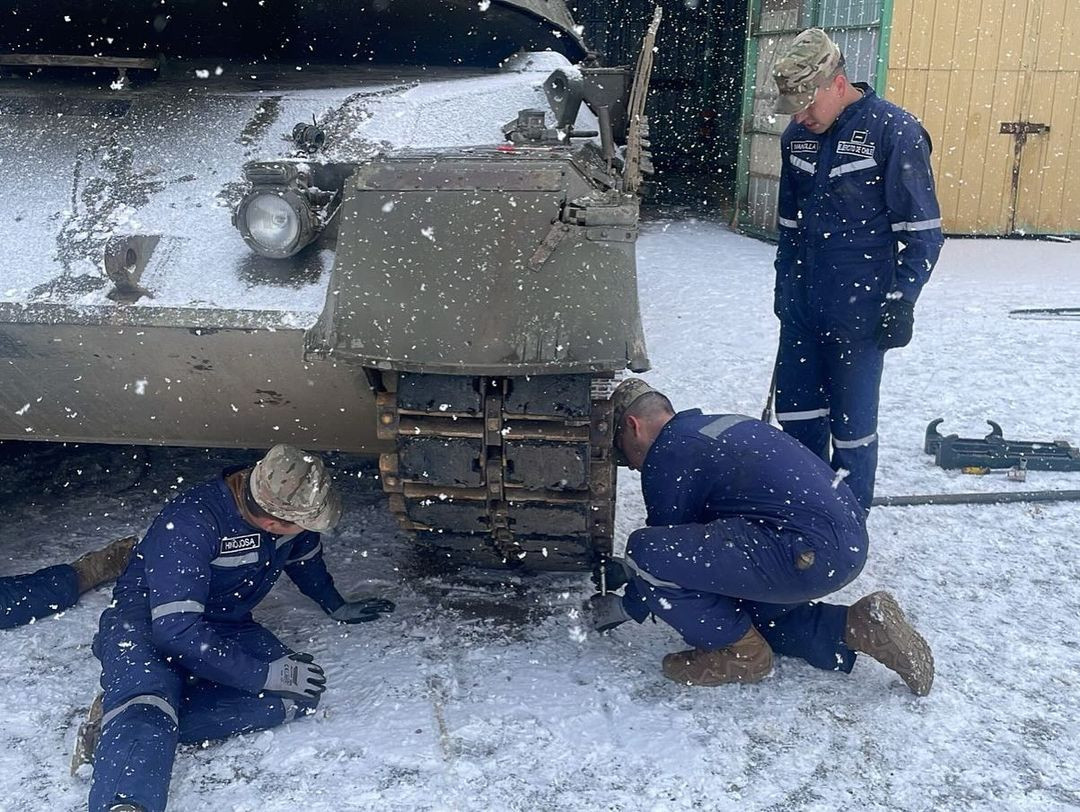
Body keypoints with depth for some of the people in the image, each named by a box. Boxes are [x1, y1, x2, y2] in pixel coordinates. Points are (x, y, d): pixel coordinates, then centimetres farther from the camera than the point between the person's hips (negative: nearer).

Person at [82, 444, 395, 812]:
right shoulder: (190, 524, -30)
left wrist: (336, 607, 28)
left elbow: (304, 555, 15)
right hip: (145, 623, -6)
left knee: (299, 691, -20)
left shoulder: (285, 499, -10)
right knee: (150, 693, -38)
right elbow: (176, 630, -33)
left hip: (222, 626, 6)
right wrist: (264, 674, -33)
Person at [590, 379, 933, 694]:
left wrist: (627, 607, 21)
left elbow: (663, 546, 4)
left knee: (645, 554, -14)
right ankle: (856, 627, 15)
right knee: (745, 610, 31)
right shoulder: (716, 426, 24)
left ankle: (740, 652, 4)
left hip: (810, 552, -10)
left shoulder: (667, 455, -4)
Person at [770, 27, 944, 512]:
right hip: (803, 306, 6)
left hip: (860, 312, -6)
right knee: (796, 410, 13)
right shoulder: (798, 136, 7)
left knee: (851, 422, 2)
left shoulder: (895, 132, -13)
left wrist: (901, 301, -12)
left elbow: (922, 231, -10)